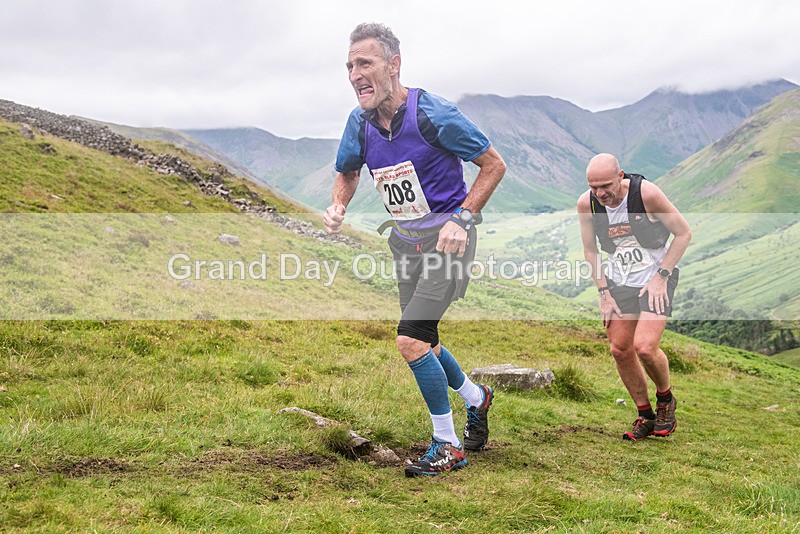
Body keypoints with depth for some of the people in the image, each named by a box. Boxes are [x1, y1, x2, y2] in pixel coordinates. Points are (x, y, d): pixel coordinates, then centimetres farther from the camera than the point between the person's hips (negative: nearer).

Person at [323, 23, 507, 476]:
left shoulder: (434, 115, -21)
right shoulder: (360, 123, -4)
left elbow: (494, 164, -10)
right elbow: (348, 172, 16)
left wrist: (463, 218, -20)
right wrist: (338, 207, -6)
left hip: (447, 236, -7)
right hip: (405, 241, 7)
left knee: (411, 339, -17)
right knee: (422, 341, 15)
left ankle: (448, 446, -1)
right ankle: (476, 397, 44)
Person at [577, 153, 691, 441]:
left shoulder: (646, 193, -22)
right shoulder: (586, 204, -11)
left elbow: (683, 233, -11)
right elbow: (590, 251, 4)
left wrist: (661, 276, -15)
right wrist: (604, 293, -1)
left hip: (655, 279, -4)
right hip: (618, 281, 5)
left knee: (645, 347, -20)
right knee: (620, 350, 1)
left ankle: (666, 399, 11)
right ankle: (646, 417, 20)